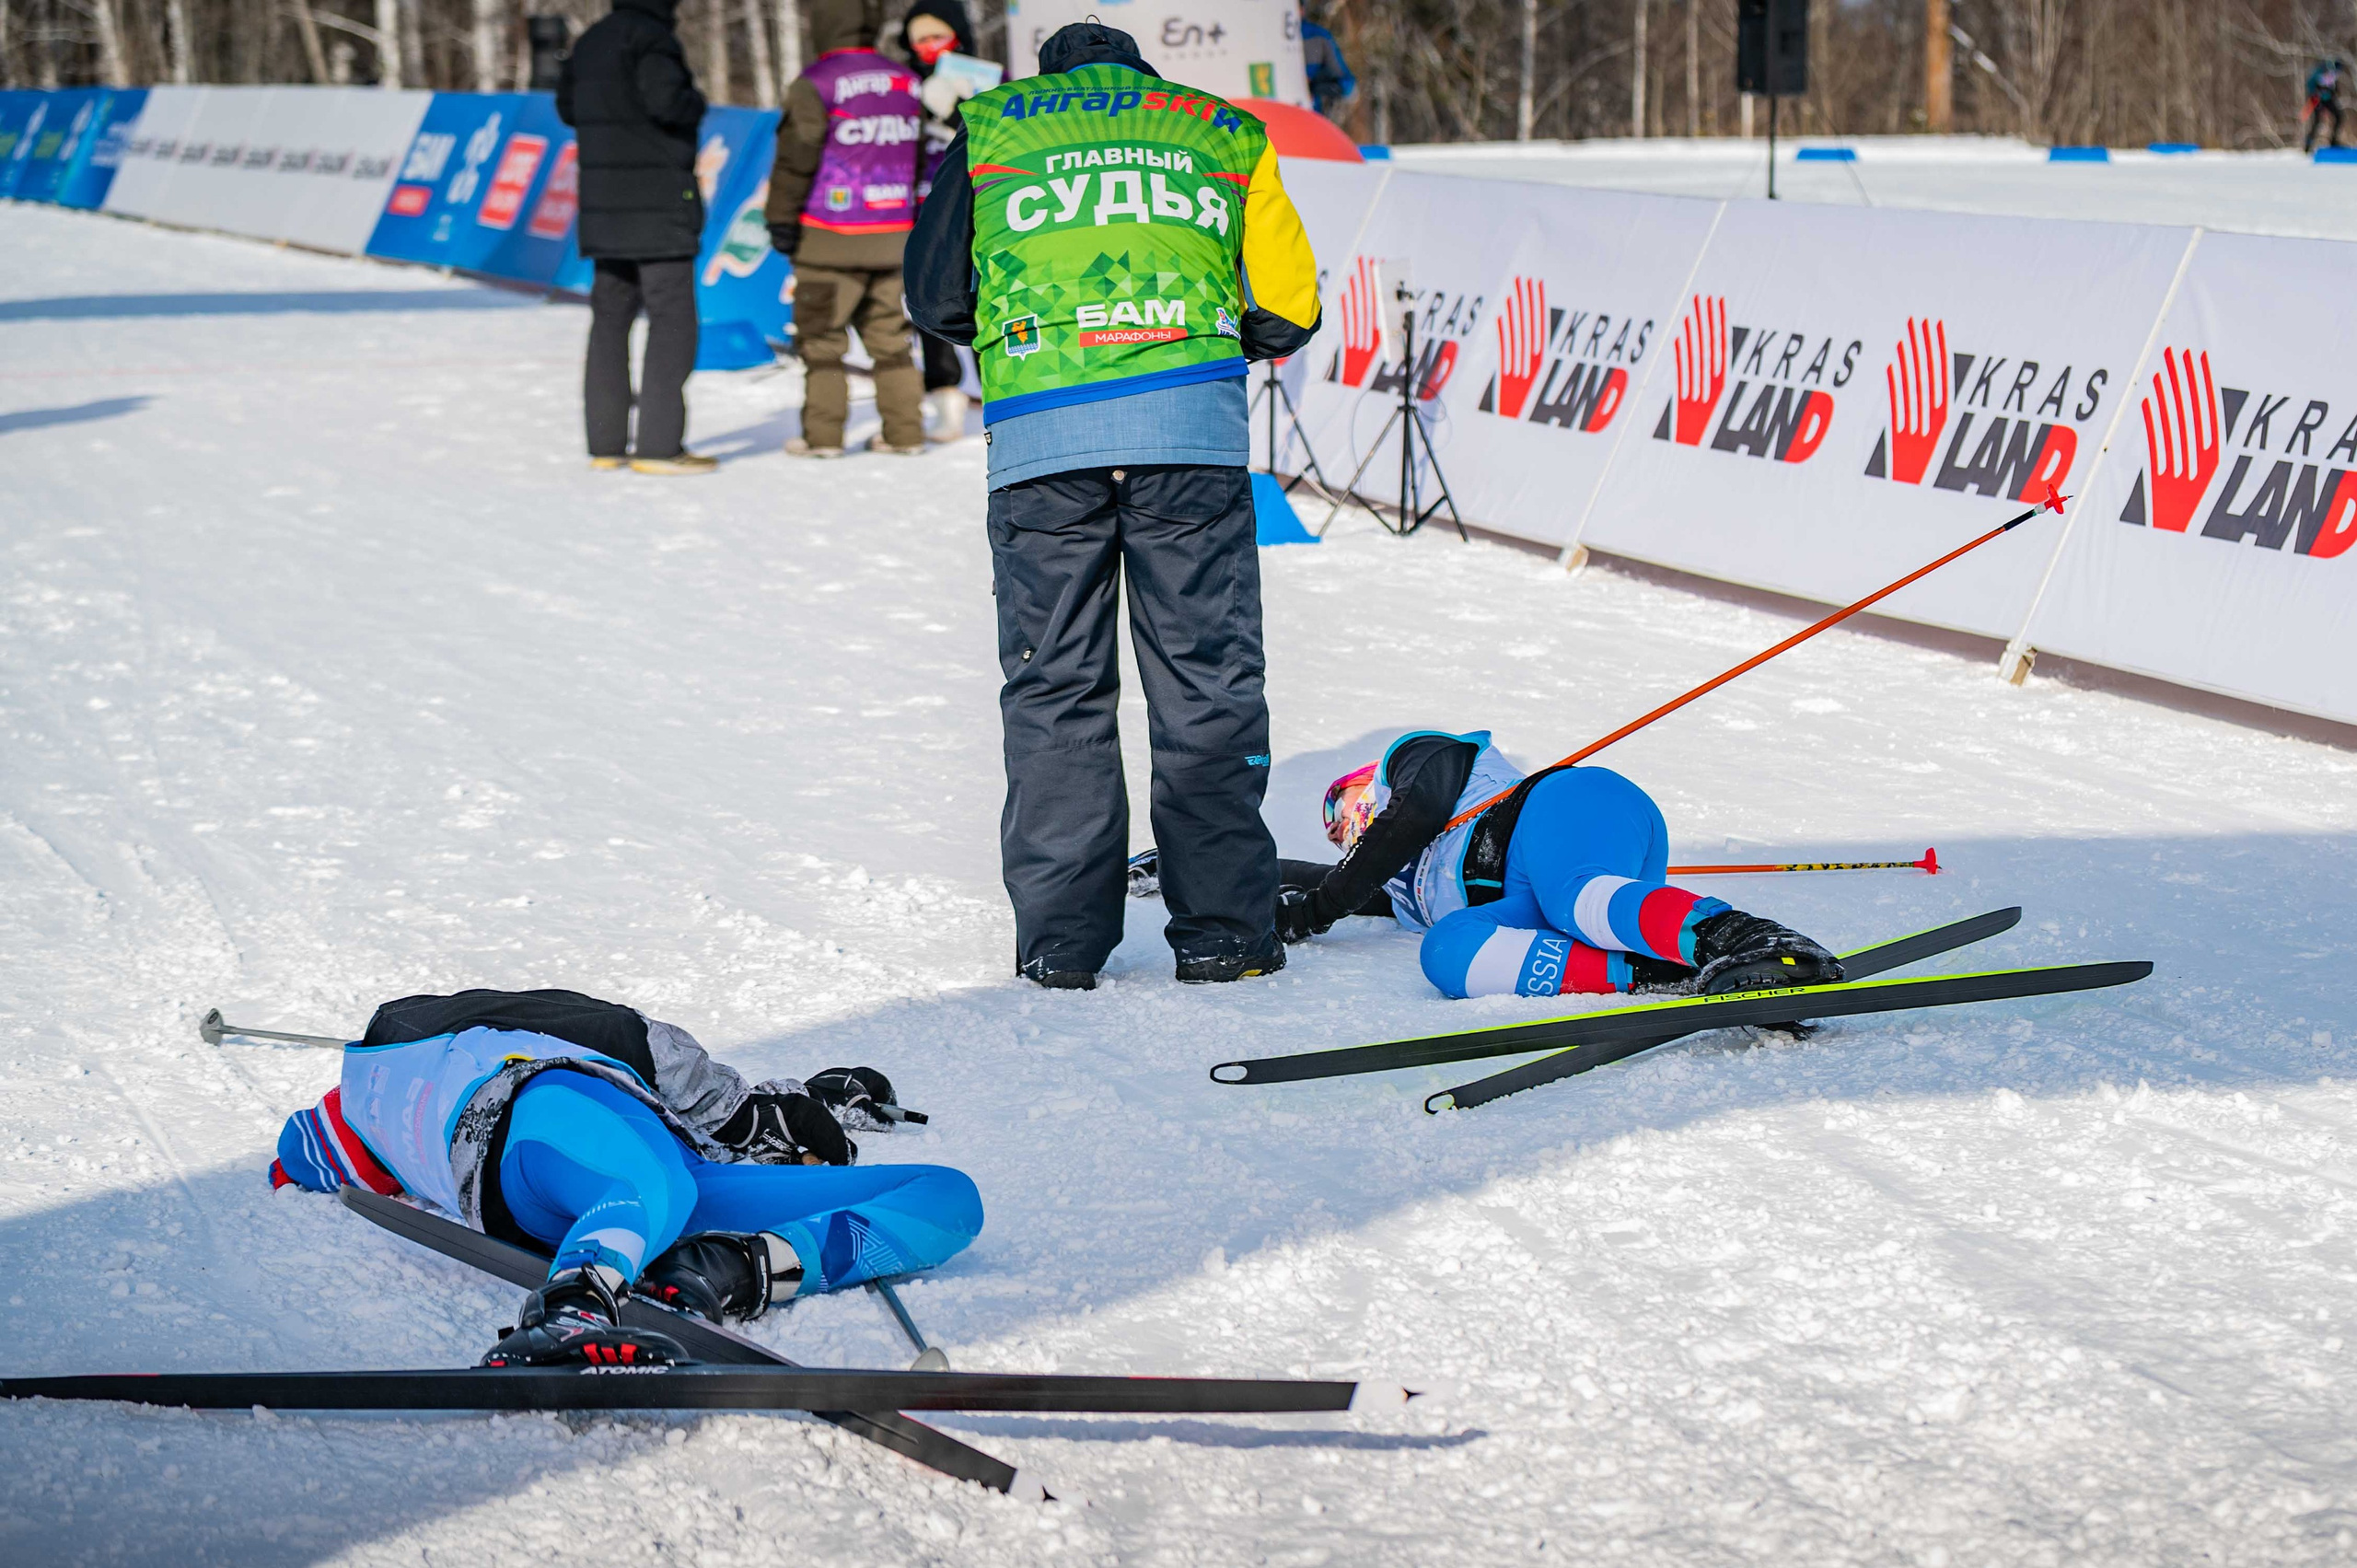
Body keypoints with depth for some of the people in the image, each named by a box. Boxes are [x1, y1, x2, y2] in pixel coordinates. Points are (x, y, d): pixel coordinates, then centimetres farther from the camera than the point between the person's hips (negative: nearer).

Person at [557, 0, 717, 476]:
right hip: (659, 203, -8)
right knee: (672, 318, -5)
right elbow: (667, 99, -25)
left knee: (611, 317, 11)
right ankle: (659, 445, -9)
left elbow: (568, 106, 21)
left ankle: (605, 442, 12)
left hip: (605, 205, 8)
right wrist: (694, 103, -5)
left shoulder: (591, 43, 13)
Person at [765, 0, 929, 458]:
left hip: (830, 238, -6)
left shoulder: (816, 83, -11)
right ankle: (905, 432, 11)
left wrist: (781, 217, -3)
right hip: (892, 236, 6)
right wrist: (916, 219, 25)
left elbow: (796, 156, -10)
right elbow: (921, 158, 16)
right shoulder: (907, 82, 8)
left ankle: (822, 434, 3)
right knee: (889, 335, 12)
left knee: (821, 336, 2)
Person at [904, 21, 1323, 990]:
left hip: (1036, 431, 0)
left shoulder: (989, 129, 20)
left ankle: (1060, 939, 7)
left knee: (1053, 685, 7)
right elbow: (1289, 310, 16)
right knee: (1207, 678, 5)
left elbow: (934, 298, 16)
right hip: (1191, 425, 0)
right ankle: (1219, 929, 6)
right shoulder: (1224, 133, 22)